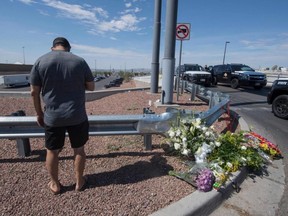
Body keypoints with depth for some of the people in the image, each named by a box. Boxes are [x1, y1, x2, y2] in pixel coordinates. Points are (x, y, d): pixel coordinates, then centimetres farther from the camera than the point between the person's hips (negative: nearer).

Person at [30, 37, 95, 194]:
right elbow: (91, 87, 4)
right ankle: (79, 182, 30)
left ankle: (55, 184, 33)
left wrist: (39, 113, 11)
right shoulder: (80, 61, -2)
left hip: (52, 116, 1)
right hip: (77, 116, 0)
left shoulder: (40, 61, -1)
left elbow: (34, 92, 0)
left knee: (52, 151, 17)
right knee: (79, 149, 15)